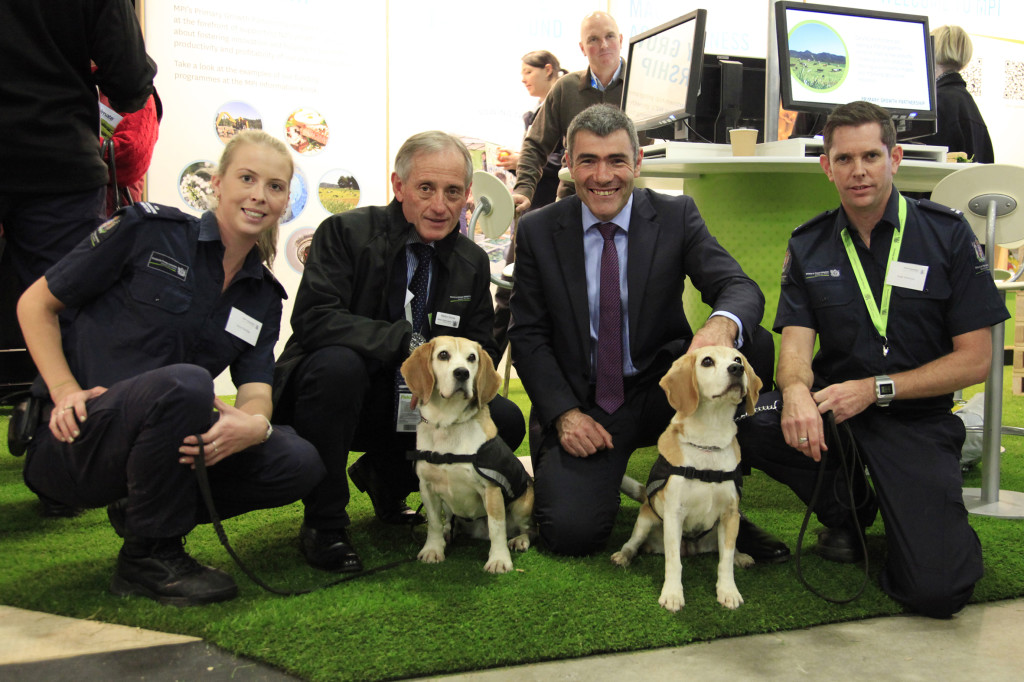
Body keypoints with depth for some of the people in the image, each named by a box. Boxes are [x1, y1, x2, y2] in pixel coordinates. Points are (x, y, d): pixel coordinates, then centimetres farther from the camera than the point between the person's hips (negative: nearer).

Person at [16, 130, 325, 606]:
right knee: (185, 382, -35)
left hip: (185, 445, 6)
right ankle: (147, 557, -13)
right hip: (76, 440, -5)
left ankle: (139, 509, 8)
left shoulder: (263, 298, 8)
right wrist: (64, 389, -14)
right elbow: (36, 304, 0)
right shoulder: (148, 229, -6)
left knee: (298, 464, -14)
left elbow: (256, 391, -2)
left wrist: (254, 424, -26)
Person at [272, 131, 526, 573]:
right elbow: (313, 319, -25)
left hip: (415, 408, 5)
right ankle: (323, 523, -16)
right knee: (337, 363, -38)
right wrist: (406, 342, -32)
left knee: (506, 421, -14)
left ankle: (389, 479, 12)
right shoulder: (345, 232, -13)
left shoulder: (472, 263, 3)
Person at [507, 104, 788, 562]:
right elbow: (527, 335, 0)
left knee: (752, 342, -27)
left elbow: (740, 287, -13)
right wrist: (564, 413, -14)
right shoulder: (538, 231, -1)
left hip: (660, 393, 1)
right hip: (579, 405, -1)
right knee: (571, 532, -23)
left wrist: (723, 323, -39)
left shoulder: (676, 216, -2)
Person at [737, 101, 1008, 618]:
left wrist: (875, 389, -17)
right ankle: (849, 507, 2)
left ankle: (929, 518, 18)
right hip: (833, 406, 3)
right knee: (739, 423, -29)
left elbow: (975, 360, -5)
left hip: (917, 419, -3)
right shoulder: (808, 246, 4)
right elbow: (796, 344, -5)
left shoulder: (947, 234, -3)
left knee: (936, 590, -21)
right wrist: (796, 389, -30)